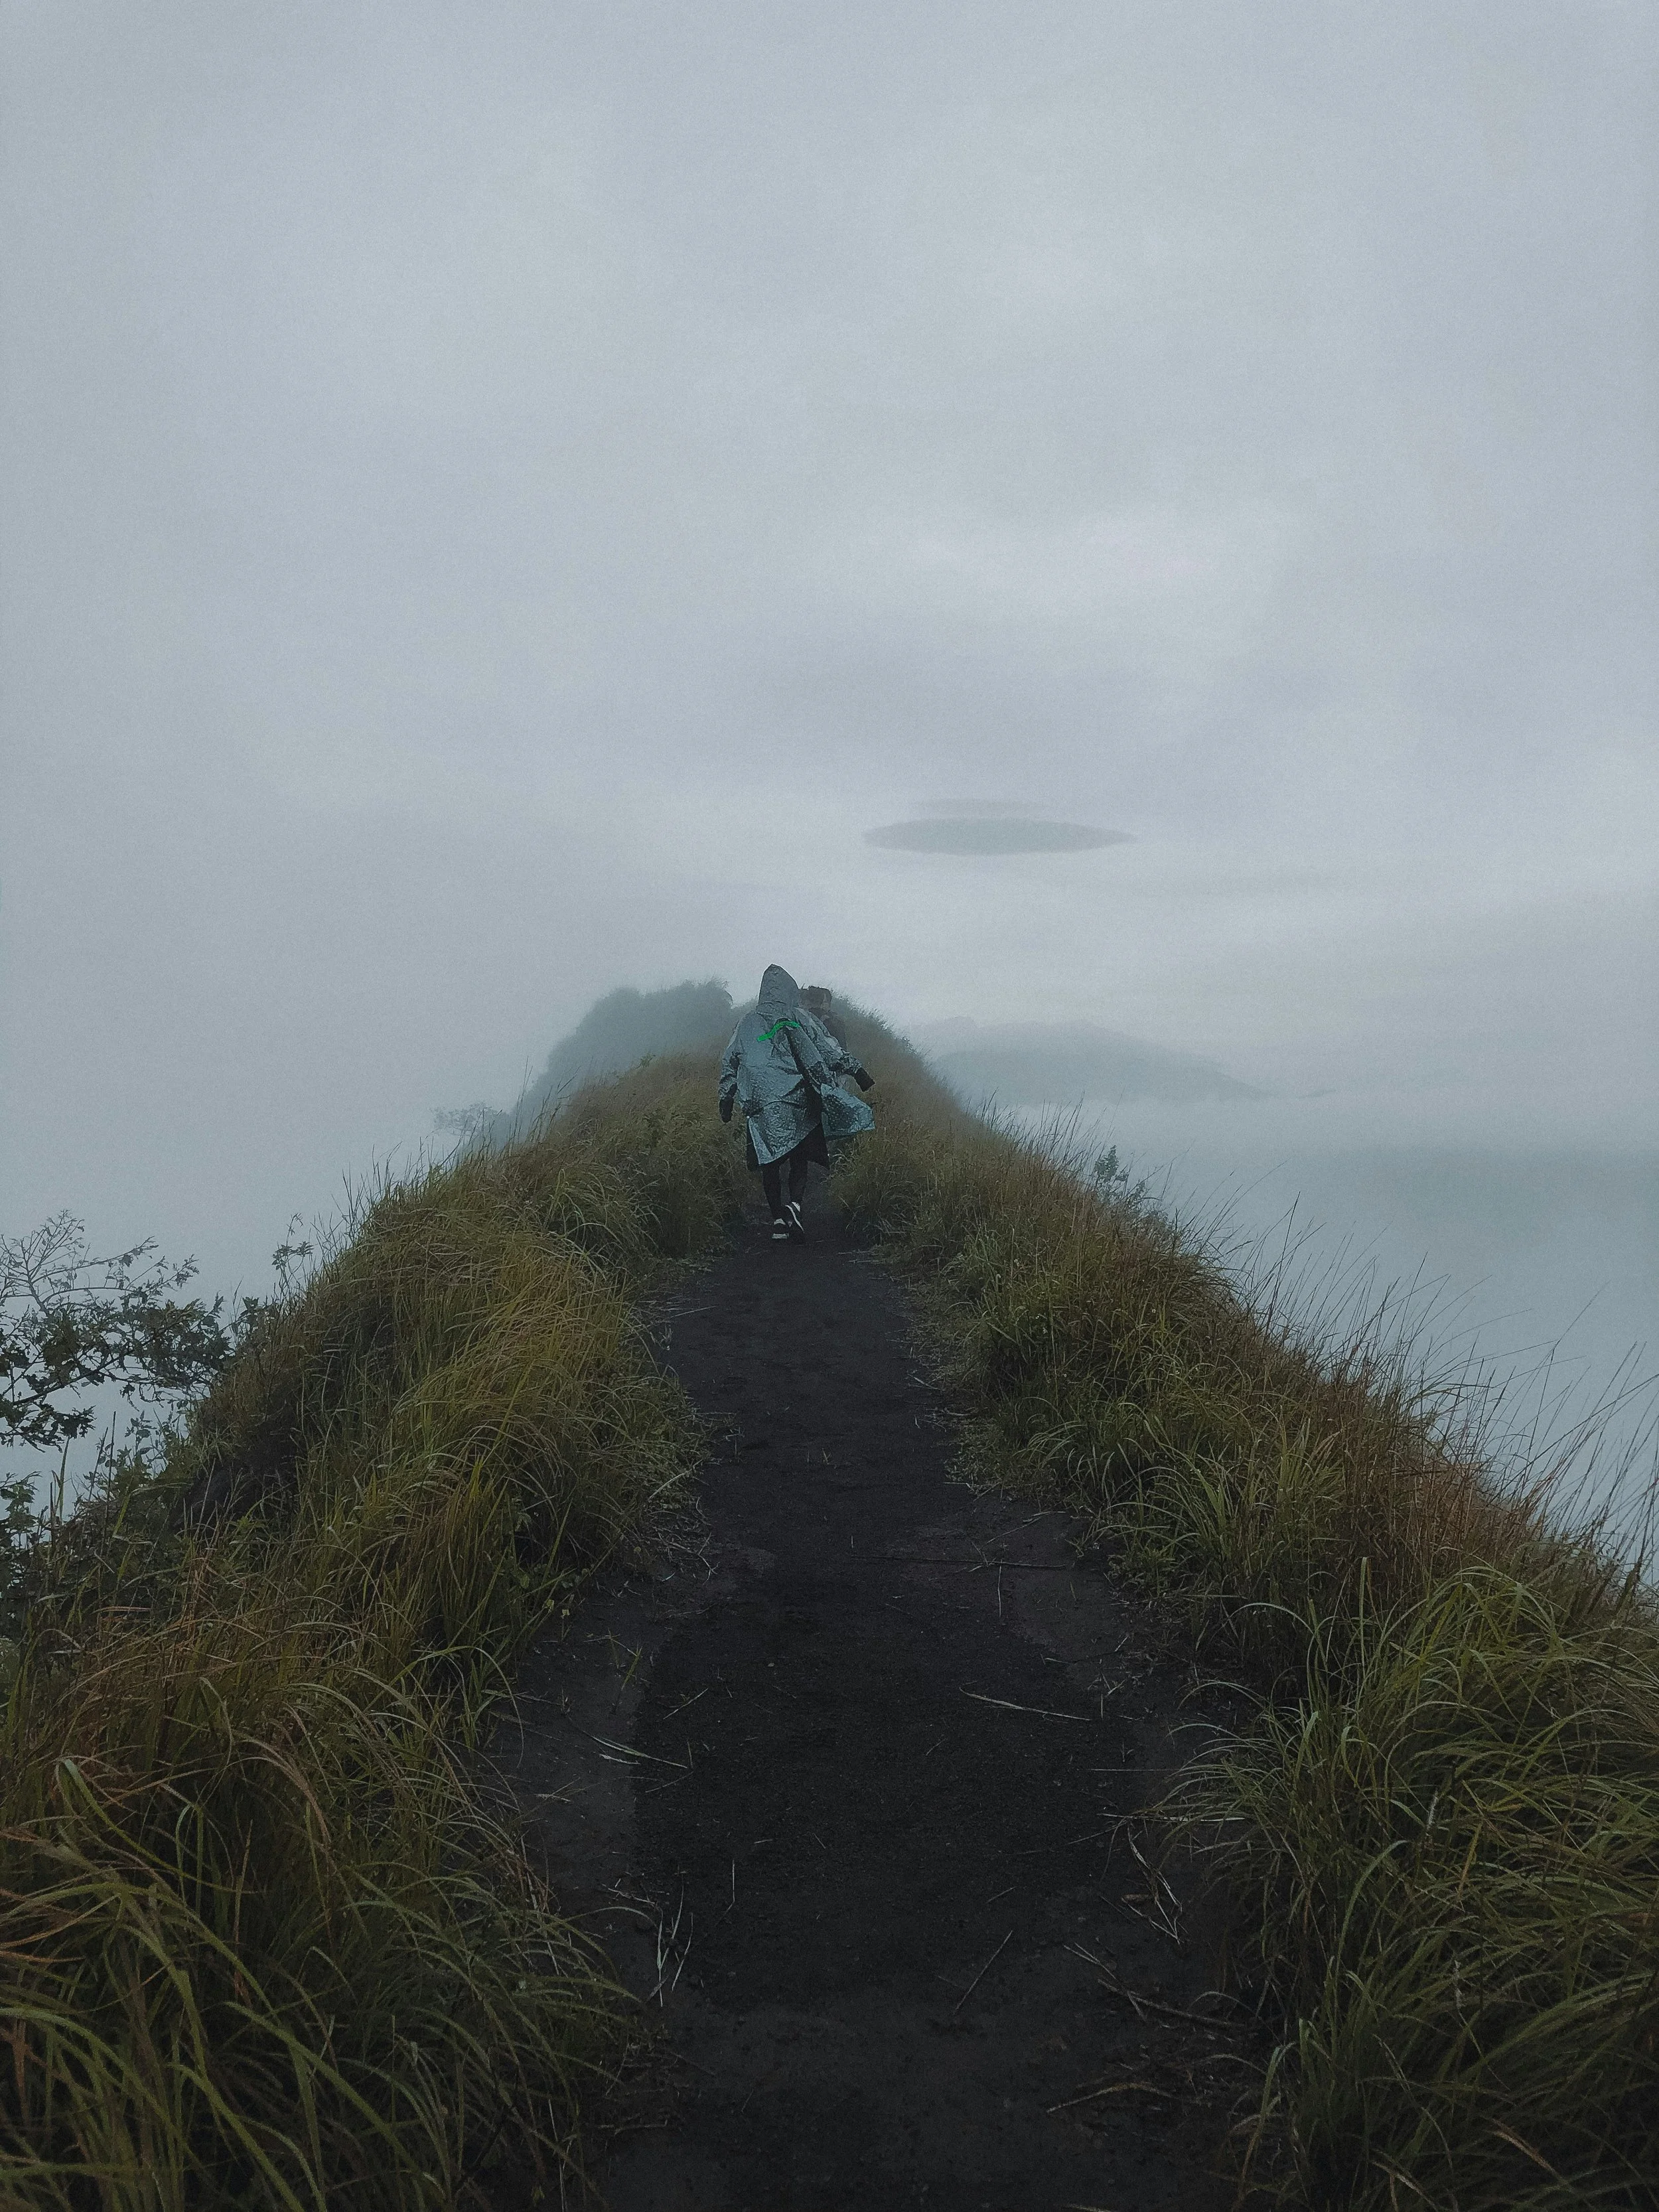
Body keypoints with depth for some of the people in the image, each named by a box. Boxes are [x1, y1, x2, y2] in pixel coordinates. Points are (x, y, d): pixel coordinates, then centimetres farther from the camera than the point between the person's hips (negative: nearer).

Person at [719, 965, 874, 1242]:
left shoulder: (747, 1024, 11)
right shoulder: (801, 1019, 4)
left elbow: (730, 1063, 13)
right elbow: (830, 1049, 3)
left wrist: (726, 1098, 20)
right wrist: (857, 1070, 8)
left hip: (761, 1104, 2)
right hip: (799, 1101, -1)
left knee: (770, 1163, 8)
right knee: (800, 1160, 4)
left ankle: (778, 1219, 5)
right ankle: (795, 1204, -19)